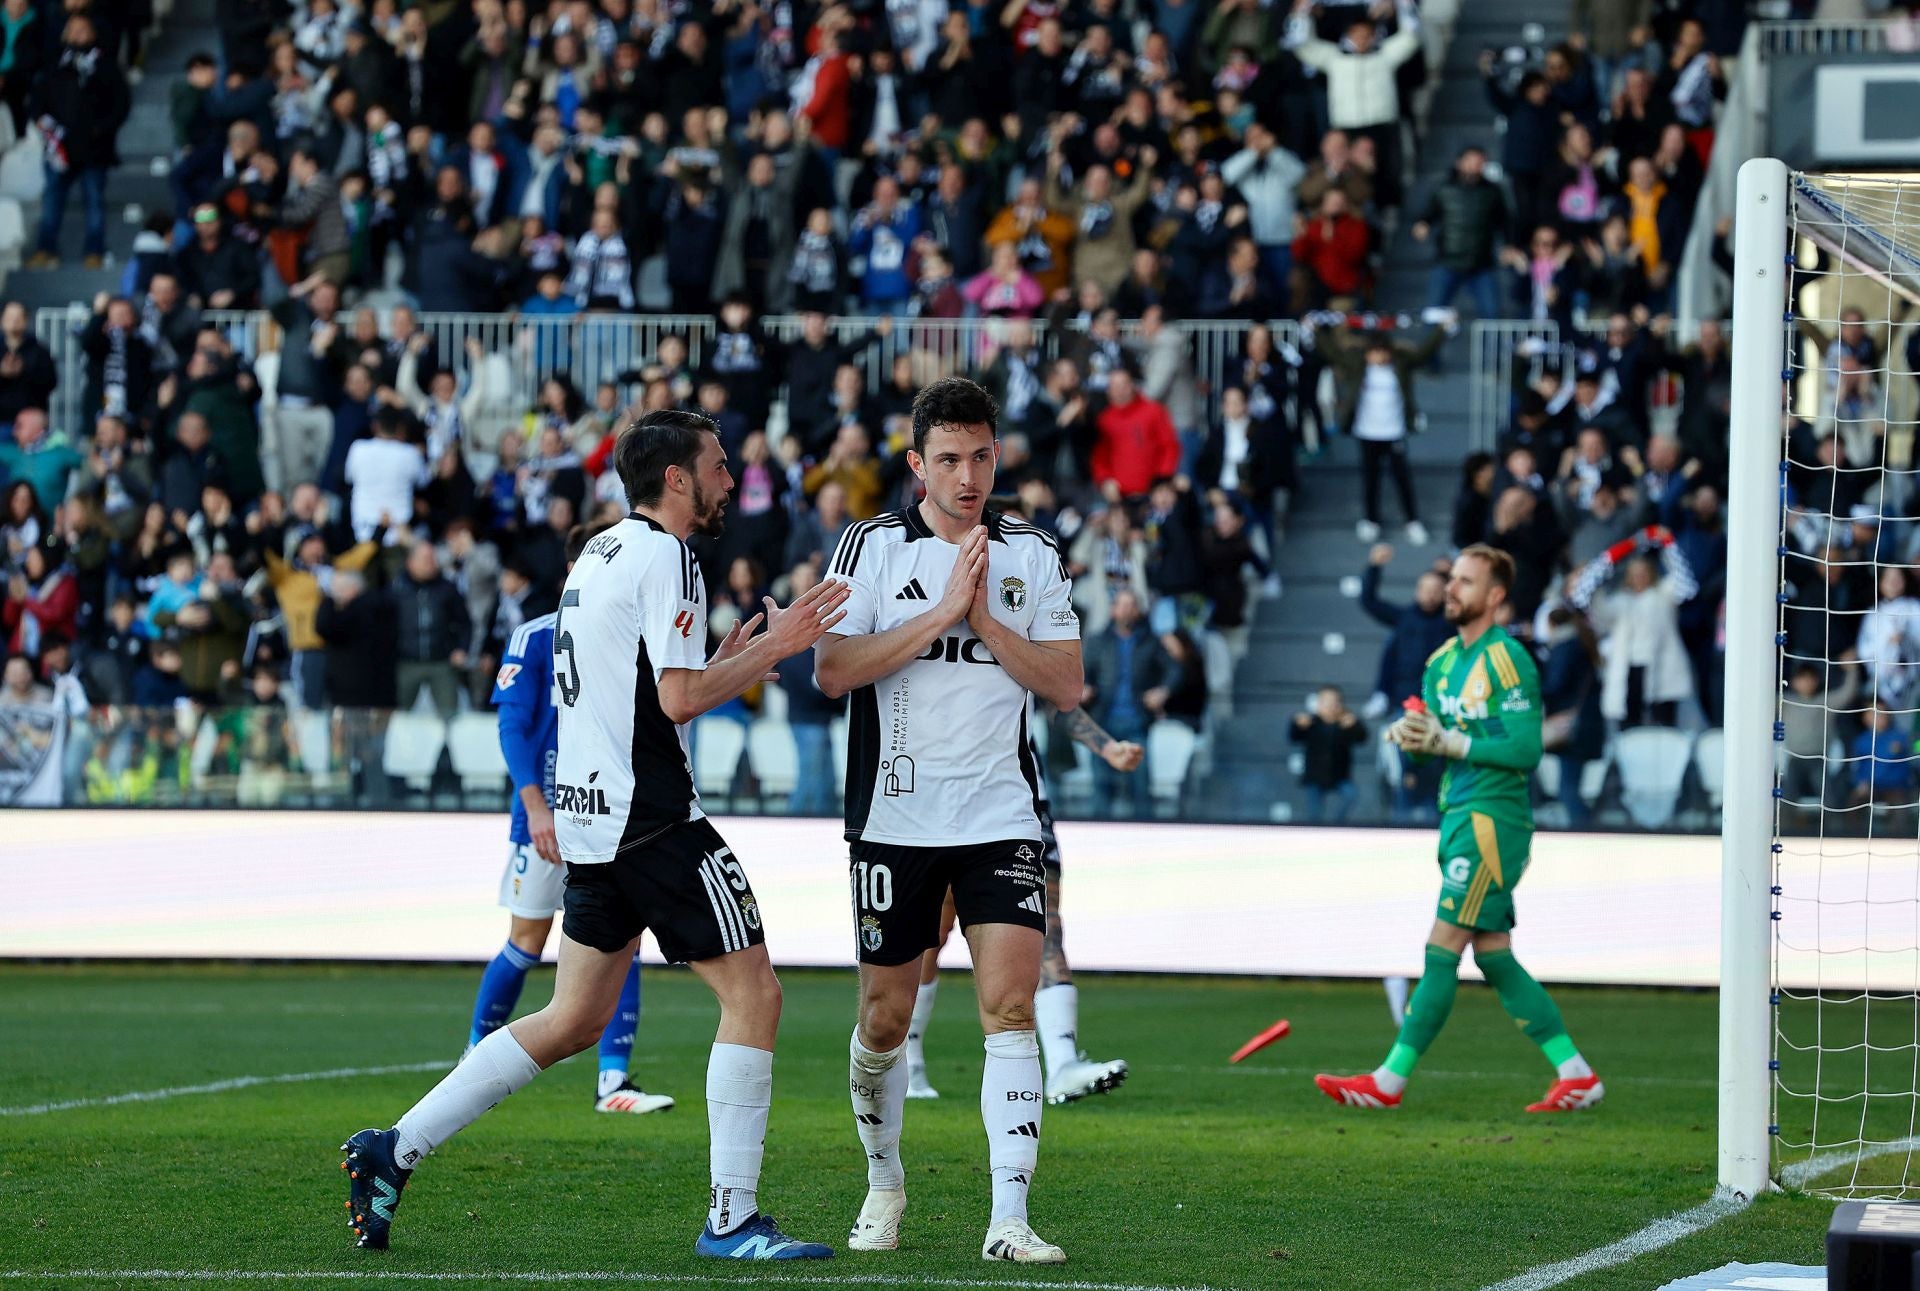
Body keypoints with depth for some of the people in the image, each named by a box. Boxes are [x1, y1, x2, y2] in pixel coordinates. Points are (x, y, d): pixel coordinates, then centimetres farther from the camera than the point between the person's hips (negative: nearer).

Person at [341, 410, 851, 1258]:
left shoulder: (596, 556, 18)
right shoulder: (664, 556, -11)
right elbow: (679, 700, -17)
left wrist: (728, 661, 21)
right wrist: (771, 649, -9)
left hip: (588, 820, 9)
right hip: (653, 820, -9)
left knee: (575, 1019, 14)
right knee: (753, 995, -4)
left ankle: (394, 1150, 11)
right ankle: (732, 1219, -5)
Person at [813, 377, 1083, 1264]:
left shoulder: (1034, 555, 7)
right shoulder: (872, 546, 0)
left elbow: (1066, 685, 2)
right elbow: (833, 670, -11)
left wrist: (986, 621, -11)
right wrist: (941, 612, -16)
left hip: (1000, 816, 1)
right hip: (895, 817, -1)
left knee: (1010, 1004, -12)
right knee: (885, 1019, 5)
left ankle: (1009, 1219, -15)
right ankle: (884, 1185, 29)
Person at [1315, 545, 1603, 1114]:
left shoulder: (1506, 661, -12)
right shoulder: (1445, 659, 15)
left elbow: (1525, 749, -17)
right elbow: (1427, 725, 16)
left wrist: (1447, 742, -20)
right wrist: (1404, 732, -7)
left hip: (1492, 818, -9)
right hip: (1461, 813, 9)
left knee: (1443, 950, -9)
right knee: (1494, 956, 8)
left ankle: (1390, 1082, -9)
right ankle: (1575, 1074, 12)